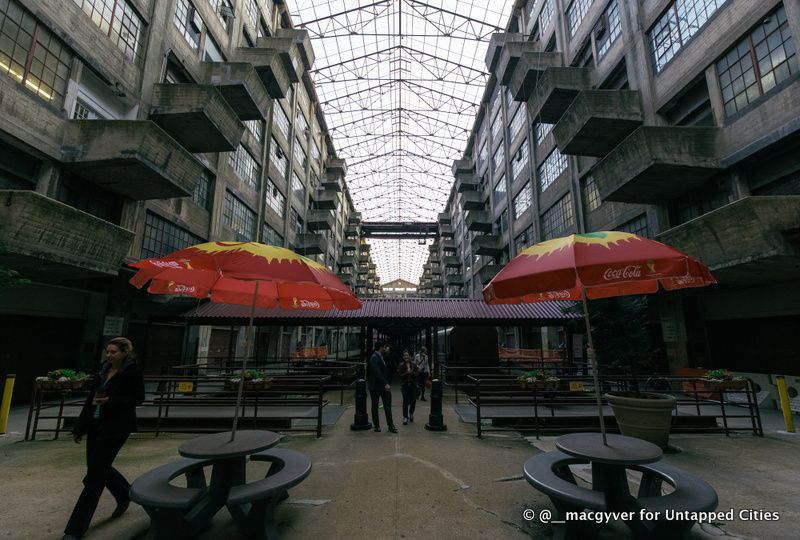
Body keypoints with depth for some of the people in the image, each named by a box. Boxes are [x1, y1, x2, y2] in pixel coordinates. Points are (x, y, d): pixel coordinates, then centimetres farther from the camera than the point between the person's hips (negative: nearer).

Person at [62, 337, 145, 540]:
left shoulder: (133, 371, -13)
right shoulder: (103, 370, 7)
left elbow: (138, 398, -13)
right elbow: (91, 398, 14)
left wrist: (110, 400, -23)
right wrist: (80, 427, 15)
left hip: (116, 426, -8)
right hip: (96, 424, 8)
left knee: (95, 473, -2)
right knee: (98, 466, 17)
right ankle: (124, 494, 41)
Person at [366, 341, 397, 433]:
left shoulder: (381, 357, 10)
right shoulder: (374, 357, -18)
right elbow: (377, 373, -26)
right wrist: (385, 384, -29)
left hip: (383, 385, 8)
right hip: (375, 386, -8)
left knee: (387, 405, 5)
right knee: (375, 406, 9)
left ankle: (390, 425, 9)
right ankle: (376, 425, 20)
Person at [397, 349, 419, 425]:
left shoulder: (414, 364, 1)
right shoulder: (401, 365, -4)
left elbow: (417, 374, 0)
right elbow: (400, 375, -8)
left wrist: (412, 372, -18)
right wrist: (407, 373, -21)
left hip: (413, 385, 2)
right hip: (405, 385, -2)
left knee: (413, 401, 8)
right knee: (405, 401, -5)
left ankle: (411, 414, 34)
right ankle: (405, 418, 7)